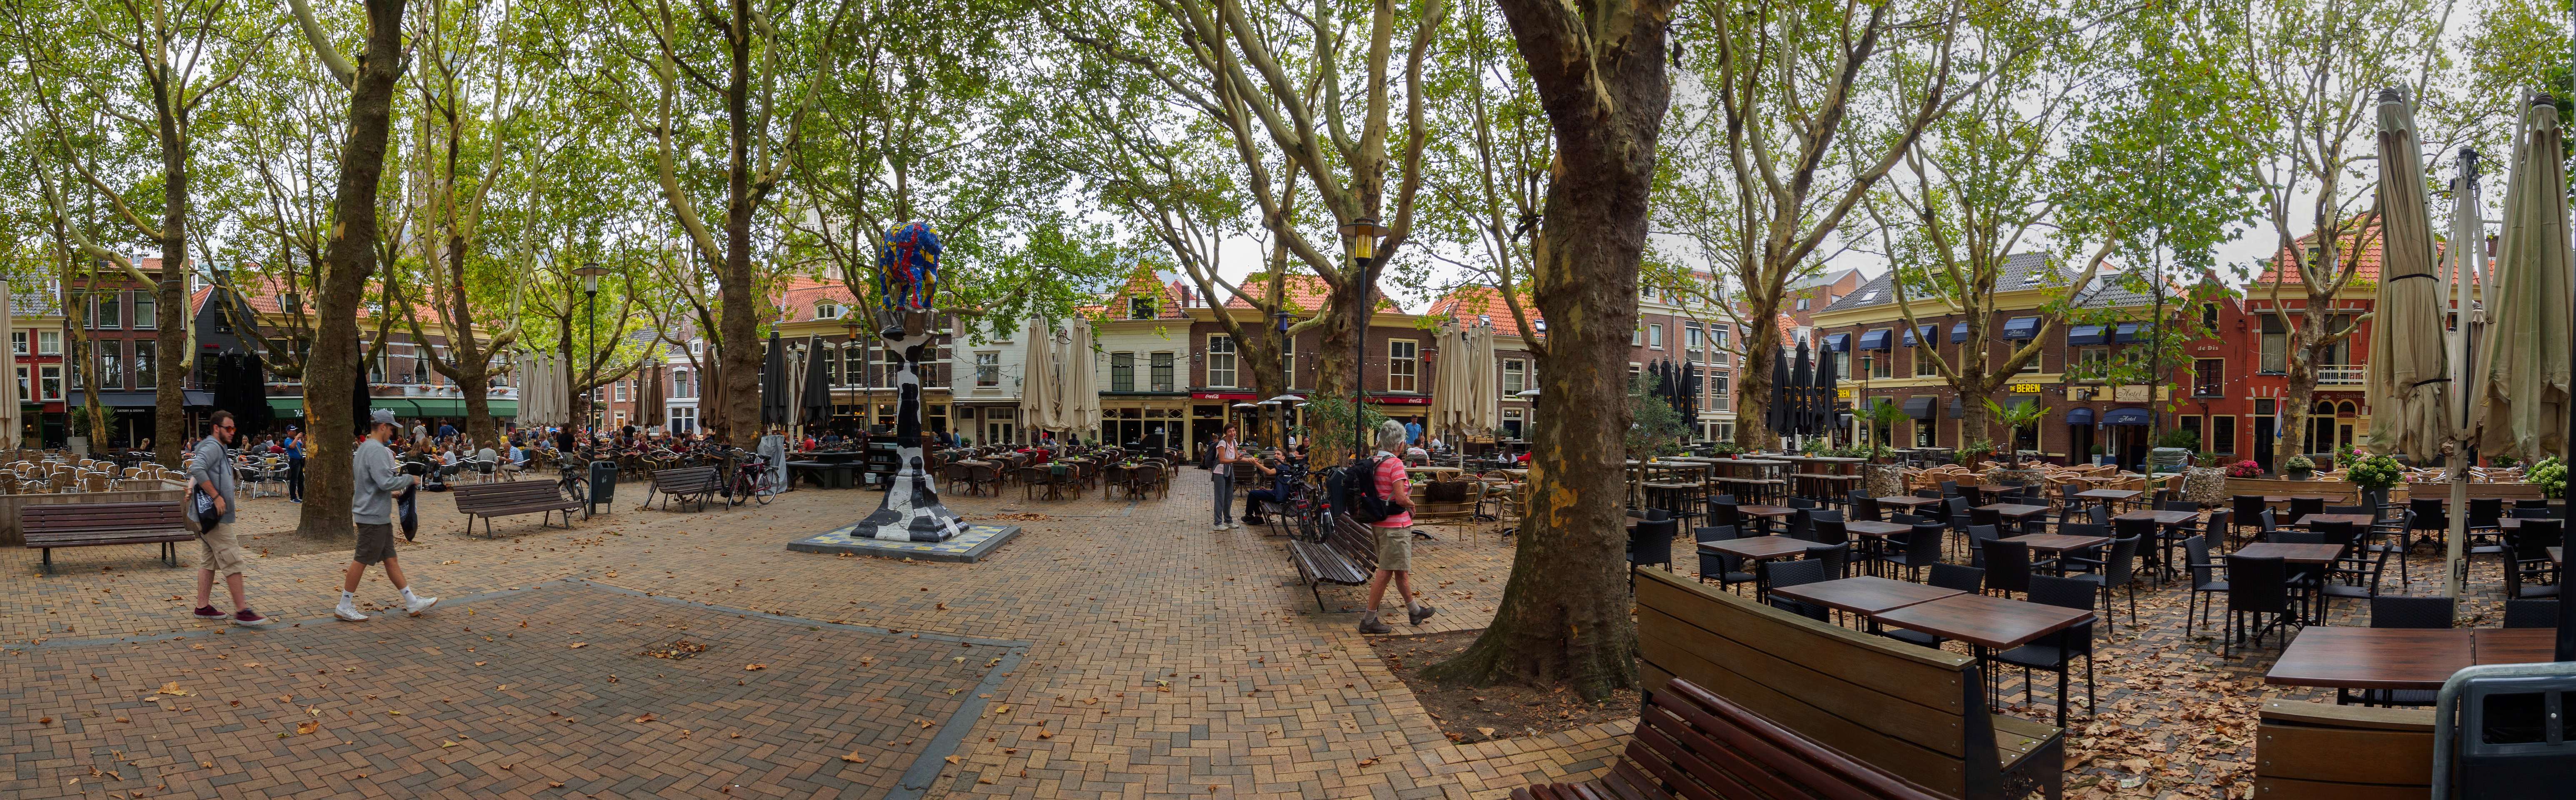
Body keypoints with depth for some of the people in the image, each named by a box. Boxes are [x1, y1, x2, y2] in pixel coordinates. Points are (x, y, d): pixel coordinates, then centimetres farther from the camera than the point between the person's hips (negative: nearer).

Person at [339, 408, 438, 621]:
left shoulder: (364, 448, 15)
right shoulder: (377, 450, -18)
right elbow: (386, 482, -26)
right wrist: (410, 479, -11)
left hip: (377, 515, 11)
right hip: (374, 515, -11)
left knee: (390, 558, 10)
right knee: (362, 560, -2)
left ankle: (412, 603, 14)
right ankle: (344, 607, 7)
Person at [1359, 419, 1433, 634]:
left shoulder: (1374, 462, 7)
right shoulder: (1395, 464, -18)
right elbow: (1401, 498, -24)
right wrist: (1412, 505, -3)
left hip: (1378, 522, 9)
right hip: (1394, 525, -9)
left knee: (1401, 569, 21)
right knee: (1386, 572, -3)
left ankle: (1414, 610, 35)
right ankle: (1368, 620, 1)